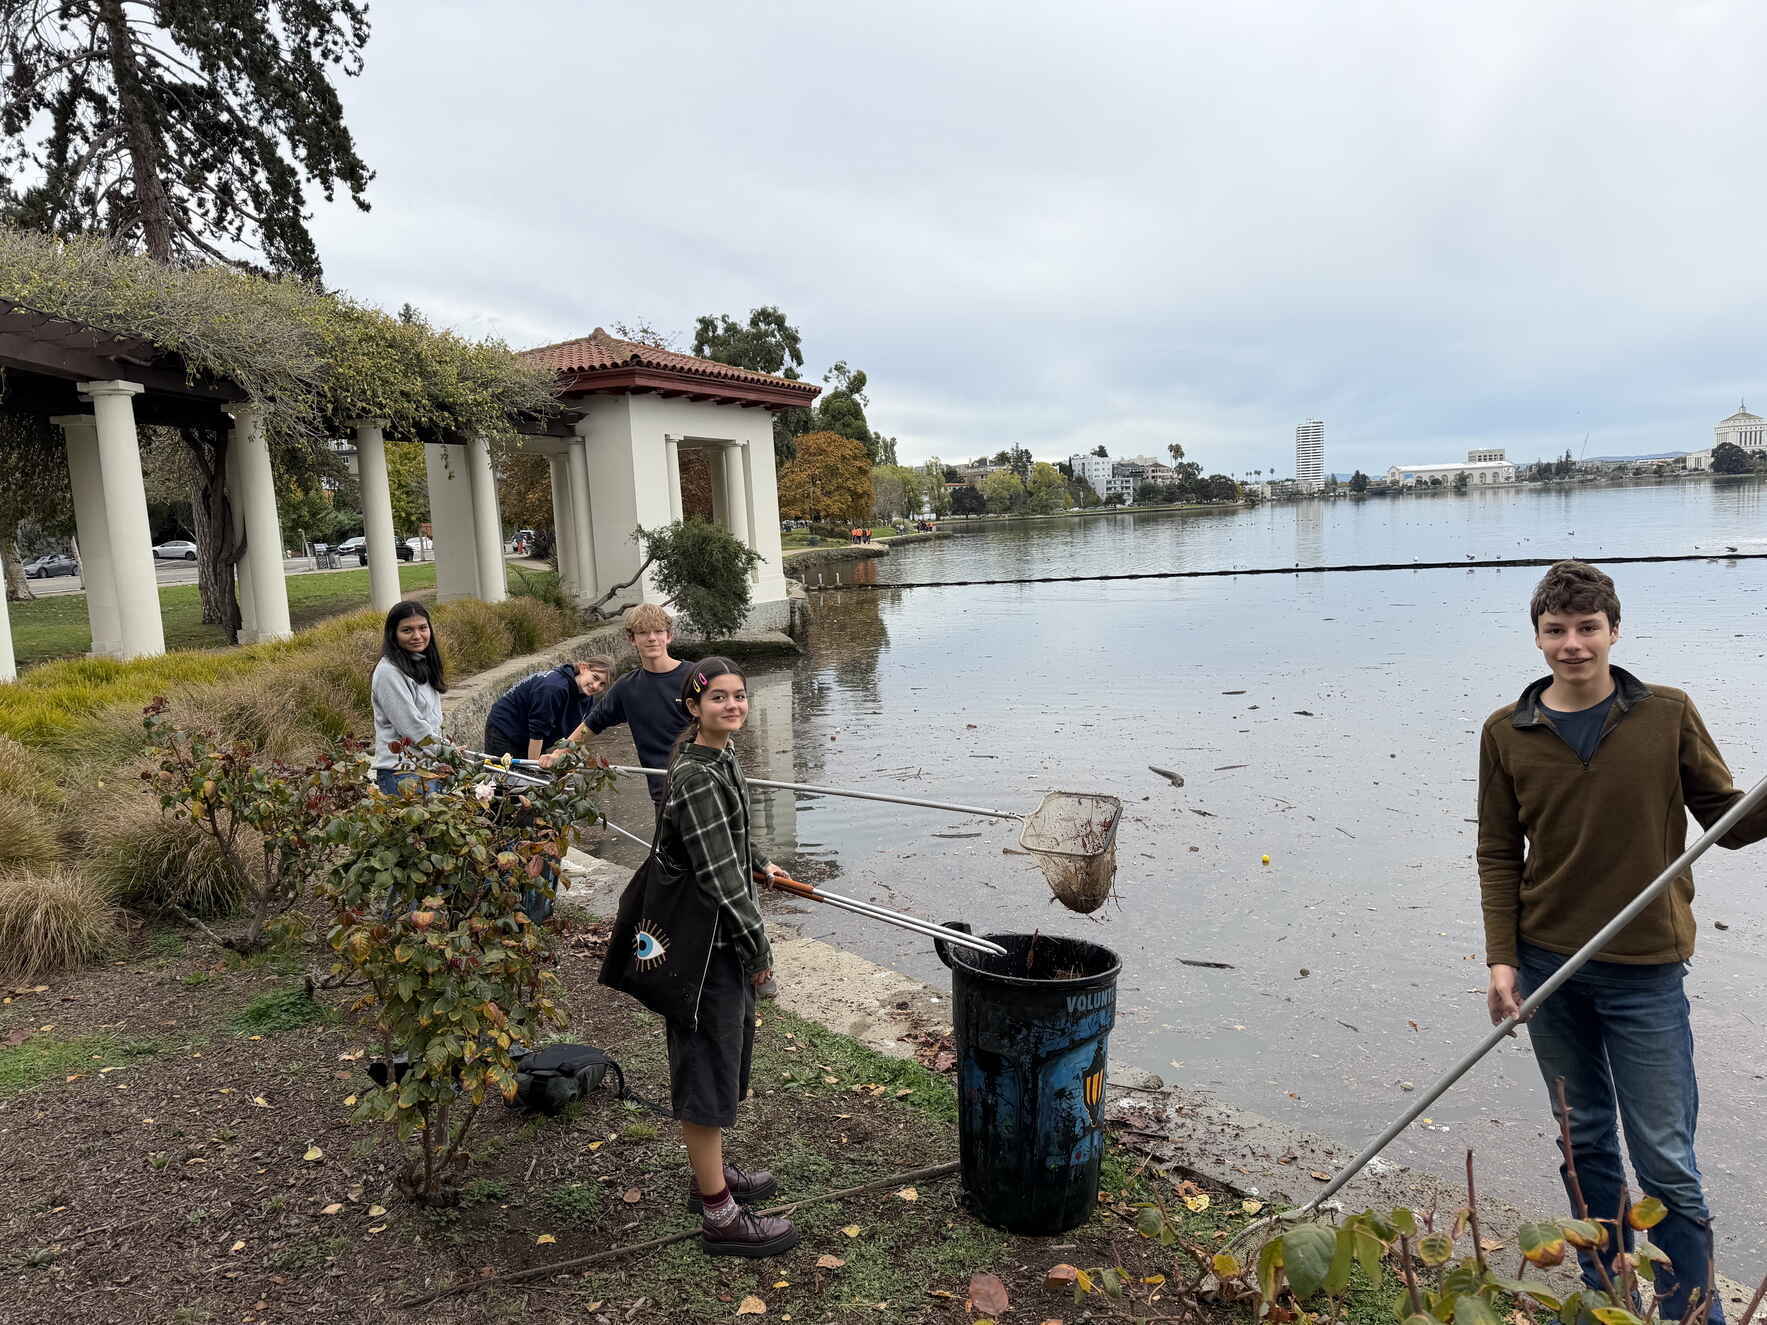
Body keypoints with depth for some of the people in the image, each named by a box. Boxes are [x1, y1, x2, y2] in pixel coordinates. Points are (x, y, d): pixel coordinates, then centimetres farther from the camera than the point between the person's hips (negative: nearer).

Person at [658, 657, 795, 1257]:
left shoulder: (723, 756, 7)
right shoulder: (695, 776, -24)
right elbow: (718, 873, -25)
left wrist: (759, 862, 39)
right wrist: (758, 948, -18)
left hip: (723, 935, 10)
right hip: (707, 942, -10)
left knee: (728, 1049, 22)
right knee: (708, 1066, 0)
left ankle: (709, 1172, 40)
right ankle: (719, 1214, 13)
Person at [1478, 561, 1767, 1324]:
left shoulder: (1668, 716, -3)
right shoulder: (1507, 732, 0)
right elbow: (1498, 855, 2)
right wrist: (1502, 959, -4)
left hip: (1645, 973, -2)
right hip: (1547, 967, 2)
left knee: (1666, 1160, 5)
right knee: (1585, 1141, 16)